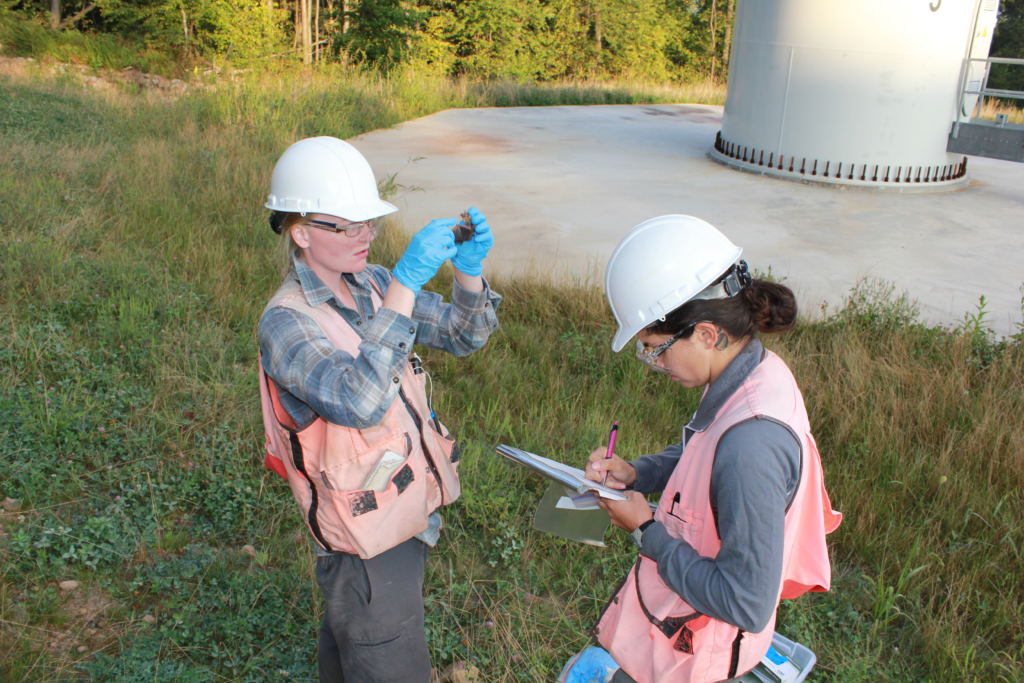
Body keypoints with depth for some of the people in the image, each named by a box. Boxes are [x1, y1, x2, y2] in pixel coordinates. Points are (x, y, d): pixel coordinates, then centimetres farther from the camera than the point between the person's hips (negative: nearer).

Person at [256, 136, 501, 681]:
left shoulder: (371, 284, -1)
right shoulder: (286, 323, -24)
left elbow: (464, 336, 1)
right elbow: (361, 401, -40)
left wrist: (468, 269, -18)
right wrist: (405, 285, -42)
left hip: (407, 513, 7)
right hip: (368, 546, -7)